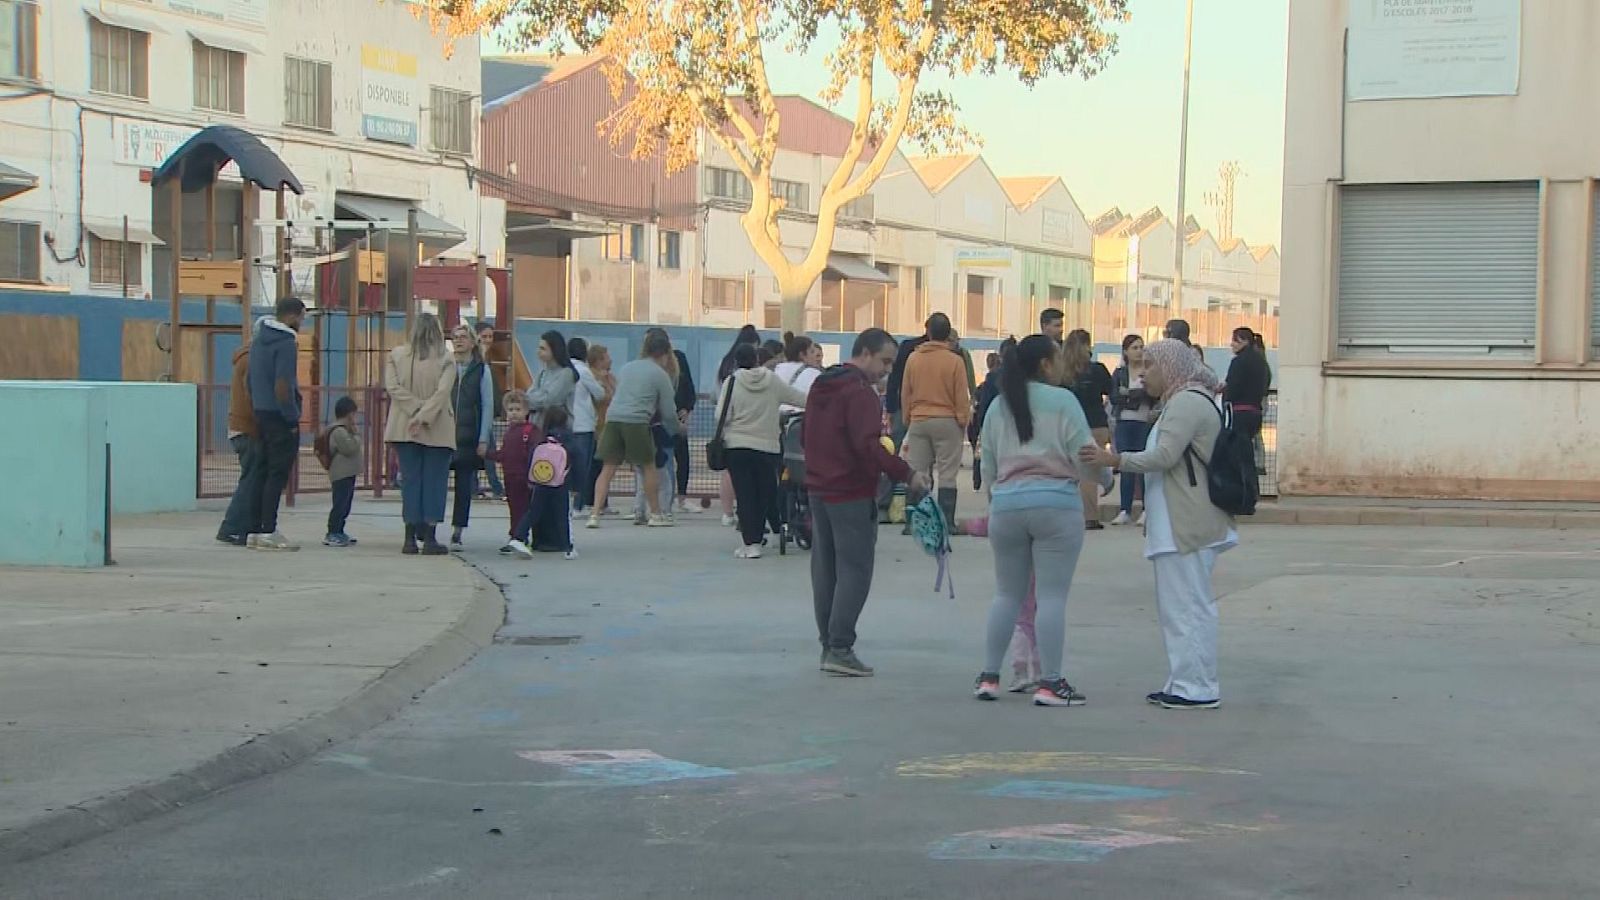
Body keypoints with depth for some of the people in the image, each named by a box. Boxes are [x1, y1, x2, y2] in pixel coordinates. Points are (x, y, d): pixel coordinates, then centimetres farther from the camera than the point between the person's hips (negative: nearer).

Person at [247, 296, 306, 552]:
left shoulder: (258, 340, 13)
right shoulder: (286, 343, -15)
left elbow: (251, 382, 17)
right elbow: (282, 387, -21)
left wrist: (256, 411, 20)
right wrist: (293, 420, -13)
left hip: (261, 414, 9)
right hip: (280, 416, -9)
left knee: (266, 473, 13)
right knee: (278, 474, -5)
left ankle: (256, 531, 13)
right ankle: (268, 532, -6)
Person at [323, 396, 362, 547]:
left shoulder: (343, 430, 18)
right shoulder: (339, 431, -16)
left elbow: (353, 448, 23)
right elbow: (350, 448, -22)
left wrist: (355, 434, 11)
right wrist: (356, 434, -9)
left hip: (347, 474, 11)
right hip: (341, 475, -11)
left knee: (344, 505, 15)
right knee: (340, 504, -11)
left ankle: (339, 532, 23)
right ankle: (332, 534, -10)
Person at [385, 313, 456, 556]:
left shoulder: (396, 355, 2)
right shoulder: (446, 359, -6)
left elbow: (394, 387, -5)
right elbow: (442, 392, -15)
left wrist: (417, 410, -7)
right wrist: (424, 416, -15)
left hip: (405, 429, 2)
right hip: (438, 432, -2)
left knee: (410, 480, 7)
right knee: (434, 481, 2)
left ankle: (410, 538, 4)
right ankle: (429, 538, -2)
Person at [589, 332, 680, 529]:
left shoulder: (627, 367, 22)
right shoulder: (661, 375, 5)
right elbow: (668, 411, 6)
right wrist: (674, 430, 26)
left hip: (613, 419, 5)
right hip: (637, 422, -5)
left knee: (608, 468, 3)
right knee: (649, 467, 11)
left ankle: (595, 514, -7)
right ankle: (656, 514, 19)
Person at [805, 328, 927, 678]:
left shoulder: (821, 386, 15)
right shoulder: (860, 392, -15)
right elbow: (868, 445, -25)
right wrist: (907, 474, -23)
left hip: (819, 489, 9)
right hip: (852, 494, -9)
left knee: (825, 567, 11)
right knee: (854, 570, -6)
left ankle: (829, 644, 14)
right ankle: (840, 648, -11)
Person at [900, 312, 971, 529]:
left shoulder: (913, 358, 0)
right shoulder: (955, 361, -9)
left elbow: (905, 393, 7)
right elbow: (962, 397, -5)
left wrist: (908, 418, 19)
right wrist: (963, 421, 7)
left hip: (918, 421, 3)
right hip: (947, 422, -3)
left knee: (916, 473, 8)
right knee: (947, 474, 0)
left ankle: (912, 521, 8)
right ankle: (946, 522, -2)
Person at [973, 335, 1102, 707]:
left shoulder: (999, 406, 12)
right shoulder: (1063, 401, -4)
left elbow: (987, 468, 15)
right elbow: (1085, 458, -5)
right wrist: (1102, 473, 15)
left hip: (1006, 505, 5)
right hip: (1056, 504, -5)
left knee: (1007, 594, 14)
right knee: (1052, 596, -2)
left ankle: (989, 677, 14)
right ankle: (1050, 683, -3)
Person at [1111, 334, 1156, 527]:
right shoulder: (1119, 373, 10)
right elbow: (1113, 397, -3)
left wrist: (1128, 393, -13)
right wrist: (1138, 394, -12)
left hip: (1145, 423, -2)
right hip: (1124, 423, 2)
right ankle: (1125, 510, 8)